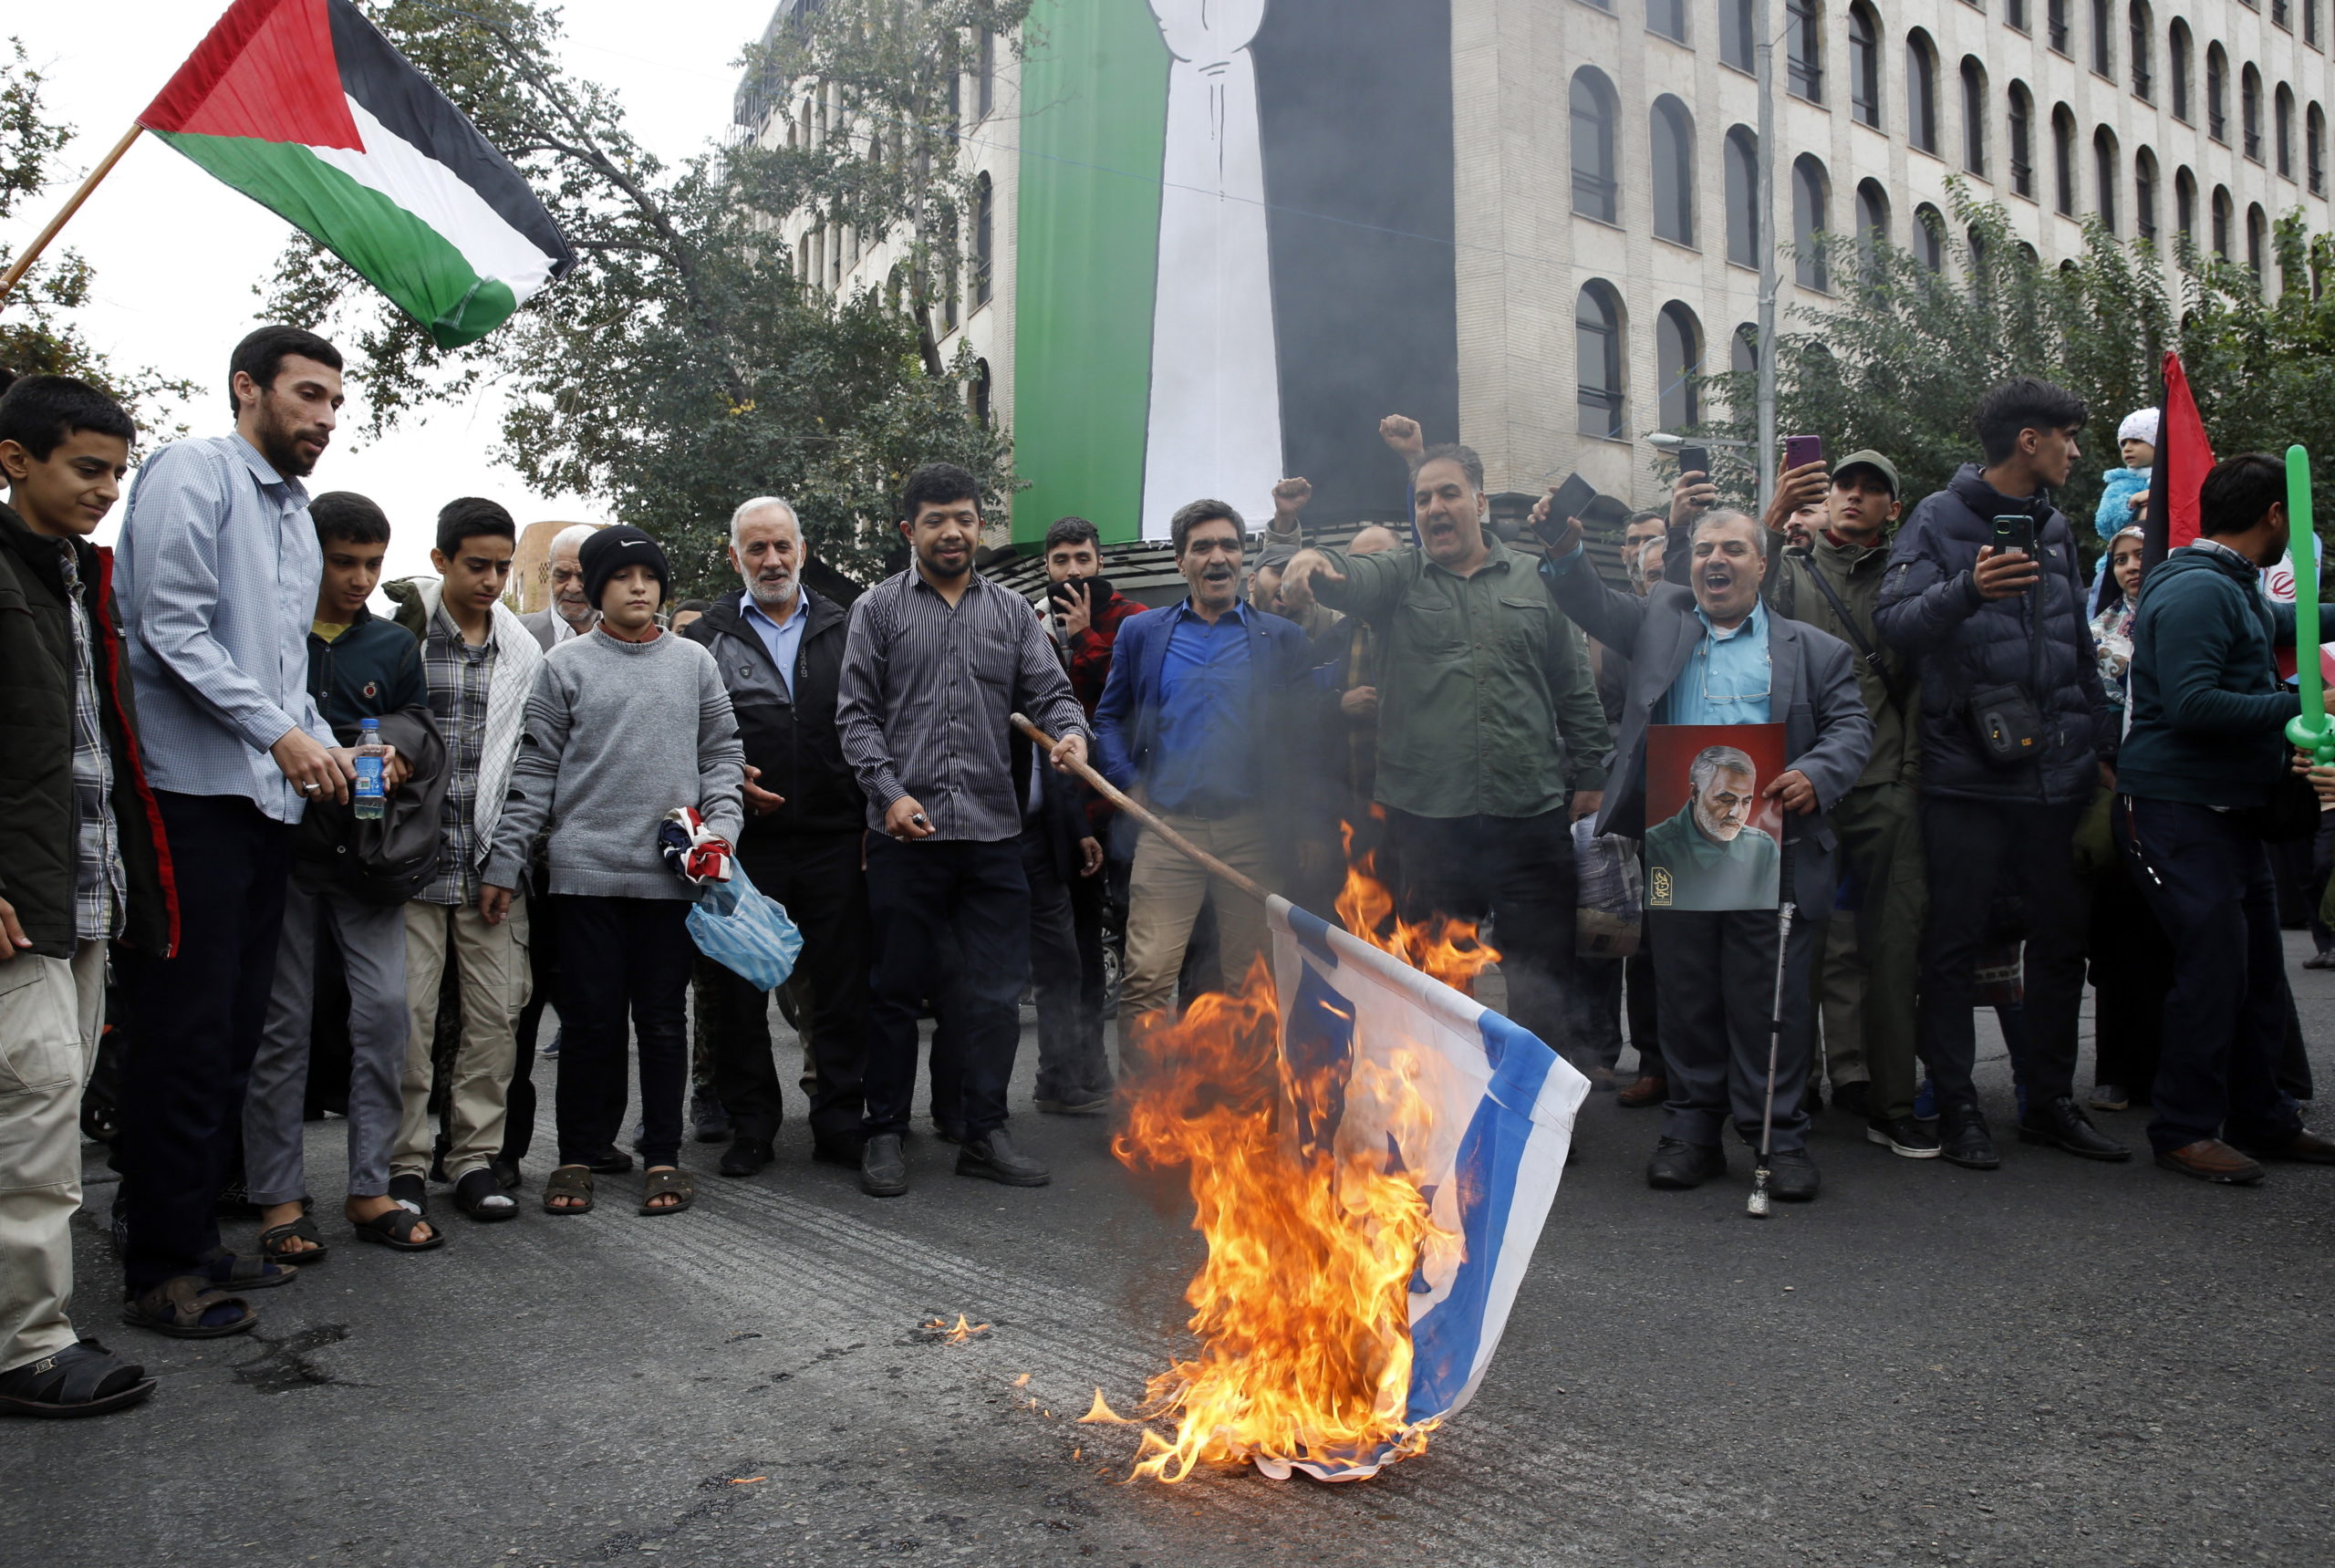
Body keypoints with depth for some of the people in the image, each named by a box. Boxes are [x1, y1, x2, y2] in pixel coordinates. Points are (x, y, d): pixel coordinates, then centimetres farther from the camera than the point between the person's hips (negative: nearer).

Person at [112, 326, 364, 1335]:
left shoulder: (296, 514, 21)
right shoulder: (193, 474, -4)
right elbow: (173, 629, -14)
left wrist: (326, 749, 8)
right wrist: (280, 734, -16)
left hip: (271, 798, 8)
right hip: (191, 790, -8)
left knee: (235, 1035, 11)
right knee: (184, 1035, -5)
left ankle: (196, 1240, 20)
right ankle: (159, 1269, 4)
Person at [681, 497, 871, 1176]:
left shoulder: (844, 629, 11)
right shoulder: (706, 637, 7)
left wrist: (869, 810, 1)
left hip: (834, 839, 1)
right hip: (745, 841, -1)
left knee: (843, 986, 4)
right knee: (739, 989, 6)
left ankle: (839, 1122, 16)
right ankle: (750, 1125, 19)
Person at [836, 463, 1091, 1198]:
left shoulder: (1010, 610, 14)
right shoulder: (878, 609, 7)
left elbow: (1048, 690, 9)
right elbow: (857, 714, 2)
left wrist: (1071, 731, -14)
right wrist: (890, 791, -11)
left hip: (993, 830, 3)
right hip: (906, 832, -2)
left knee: (995, 990, 6)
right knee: (896, 989, 4)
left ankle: (985, 1134, 18)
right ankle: (885, 1134, 17)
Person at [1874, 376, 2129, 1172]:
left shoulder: (2054, 528, 18)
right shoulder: (1939, 519, -3)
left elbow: (2079, 647, 23)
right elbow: (1894, 621, -15)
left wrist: (2100, 742, 19)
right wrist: (1966, 589, -32)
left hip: (2053, 770, 7)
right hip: (1967, 770, -6)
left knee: (2060, 939, 11)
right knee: (1954, 944, 0)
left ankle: (2050, 1100, 23)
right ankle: (1956, 1106, 9)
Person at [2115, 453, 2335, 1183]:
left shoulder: (2235, 590, 18)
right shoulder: (2196, 591, -16)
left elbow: (2276, 622, 41)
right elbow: (2193, 706, -25)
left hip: (2227, 808, 11)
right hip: (2178, 809, -10)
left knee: (2257, 965, 13)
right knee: (2214, 965, -9)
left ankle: (2261, 1119, 24)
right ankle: (2185, 1129, 1)